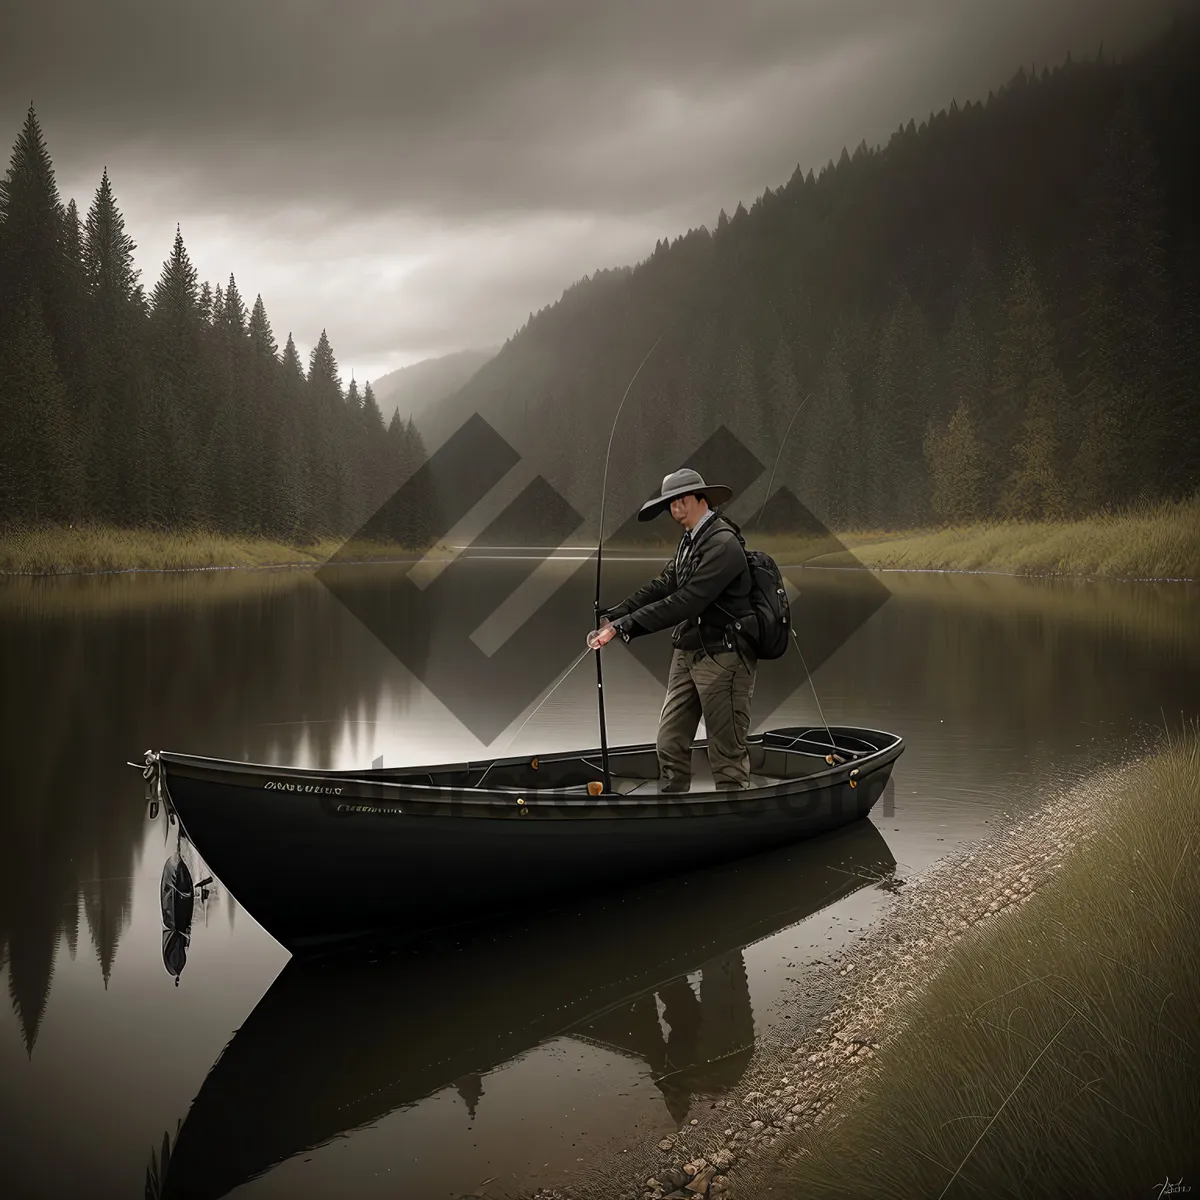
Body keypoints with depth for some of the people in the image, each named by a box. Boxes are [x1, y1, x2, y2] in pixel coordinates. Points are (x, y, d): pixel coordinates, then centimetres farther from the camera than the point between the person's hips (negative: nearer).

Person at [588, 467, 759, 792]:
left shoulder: (722, 544, -18)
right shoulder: (690, 541, 13)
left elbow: (686, 602, -25)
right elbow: (662, 586, 8)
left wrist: (626, 625, -26)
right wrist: (612, 617, -4)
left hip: (722, 657, -9)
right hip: (687, 654, 9)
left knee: (727, 753, 0)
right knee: (670, 743, 10)